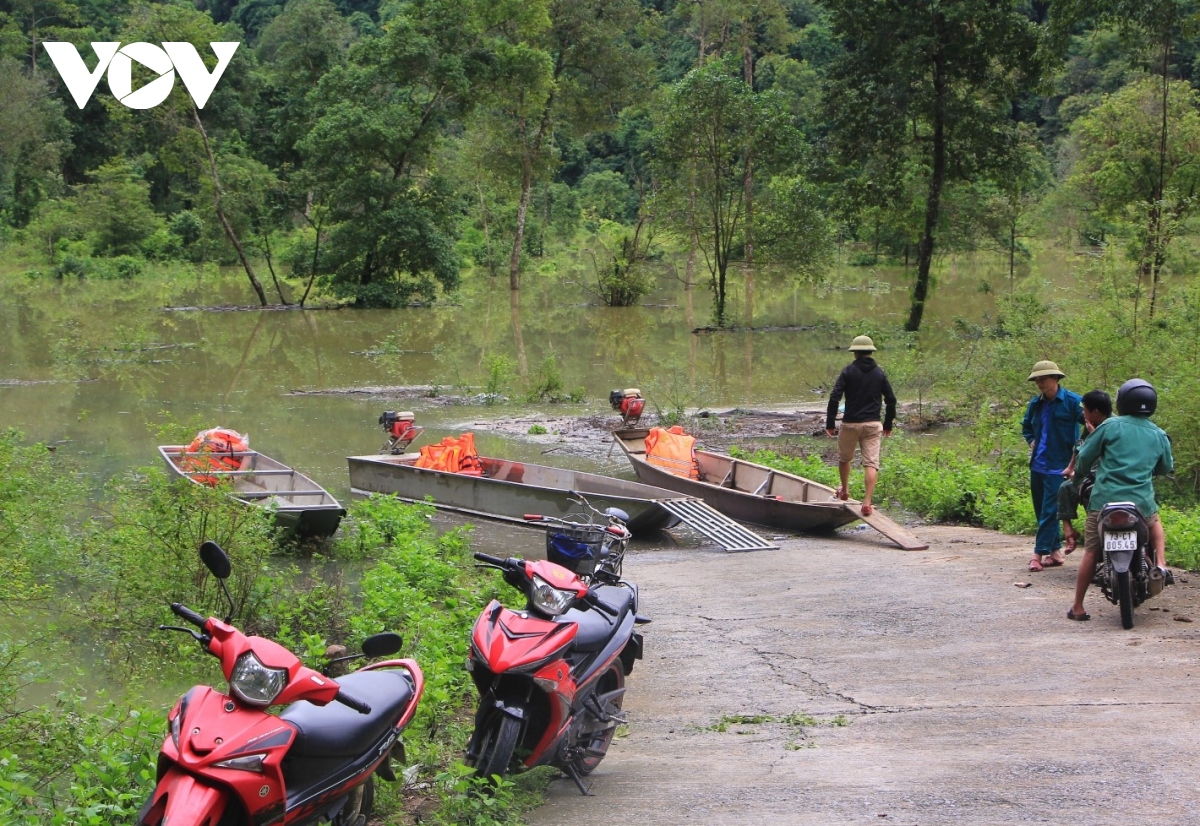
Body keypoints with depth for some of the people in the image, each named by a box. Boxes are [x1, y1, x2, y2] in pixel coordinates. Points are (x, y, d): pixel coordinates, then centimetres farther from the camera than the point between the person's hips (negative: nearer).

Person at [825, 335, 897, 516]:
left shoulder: (849, 371, -4)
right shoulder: (880, 373, 5)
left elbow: (834, 397, -11)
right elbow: (891, 400, 9)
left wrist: (830, 424, -7)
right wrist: (888, 425, 20)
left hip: (850, 423, -2)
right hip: (873, 425, 2)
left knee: (844, 458, 22)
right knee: (871, 463, -3)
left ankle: (844, 491, 38)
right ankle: (867, 503, -13)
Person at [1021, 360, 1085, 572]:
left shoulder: (1072, 401, -9)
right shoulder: (1036, 403, 11)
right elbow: (1026, 426, 27)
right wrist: (1032, 441, 11)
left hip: (1058, 465, -7)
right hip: (1037, 464, 7)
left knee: (1049, 511, -9)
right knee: (1041, 509, 11)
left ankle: (1040, 553, -8)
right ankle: (1055, 551, 20)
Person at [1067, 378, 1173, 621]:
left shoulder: (1111, 426, -2)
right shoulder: (1158, 435, 8)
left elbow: (1085, 456, 4)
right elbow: (1166, 467, 22)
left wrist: (1081, 471, 26)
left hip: (1105, 500, -2)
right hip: (1142, 503, 2)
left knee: (1091, 552, 6)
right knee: (1155, 523, 35)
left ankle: (1078, 607, 7)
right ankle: (1160, 564, 13)